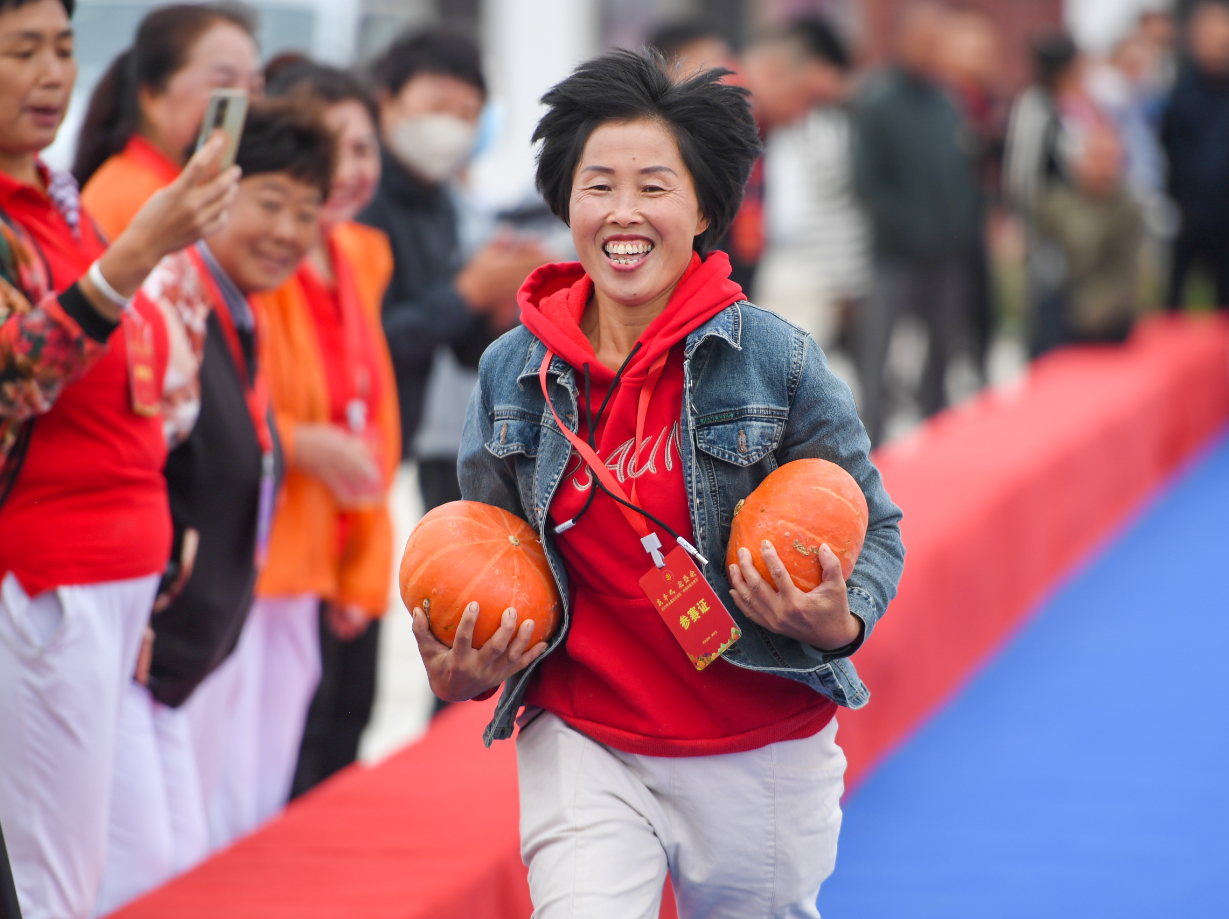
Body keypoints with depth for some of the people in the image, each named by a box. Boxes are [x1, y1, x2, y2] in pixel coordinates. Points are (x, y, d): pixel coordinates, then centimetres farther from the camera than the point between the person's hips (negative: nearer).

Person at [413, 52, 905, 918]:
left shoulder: (777, 360, -8)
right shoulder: (511, 373, 0)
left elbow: (873, 530, -1)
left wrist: (839, 623, -21)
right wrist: (459, 673, -5)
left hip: (759, 752, -1)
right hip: (582, 742, 1)